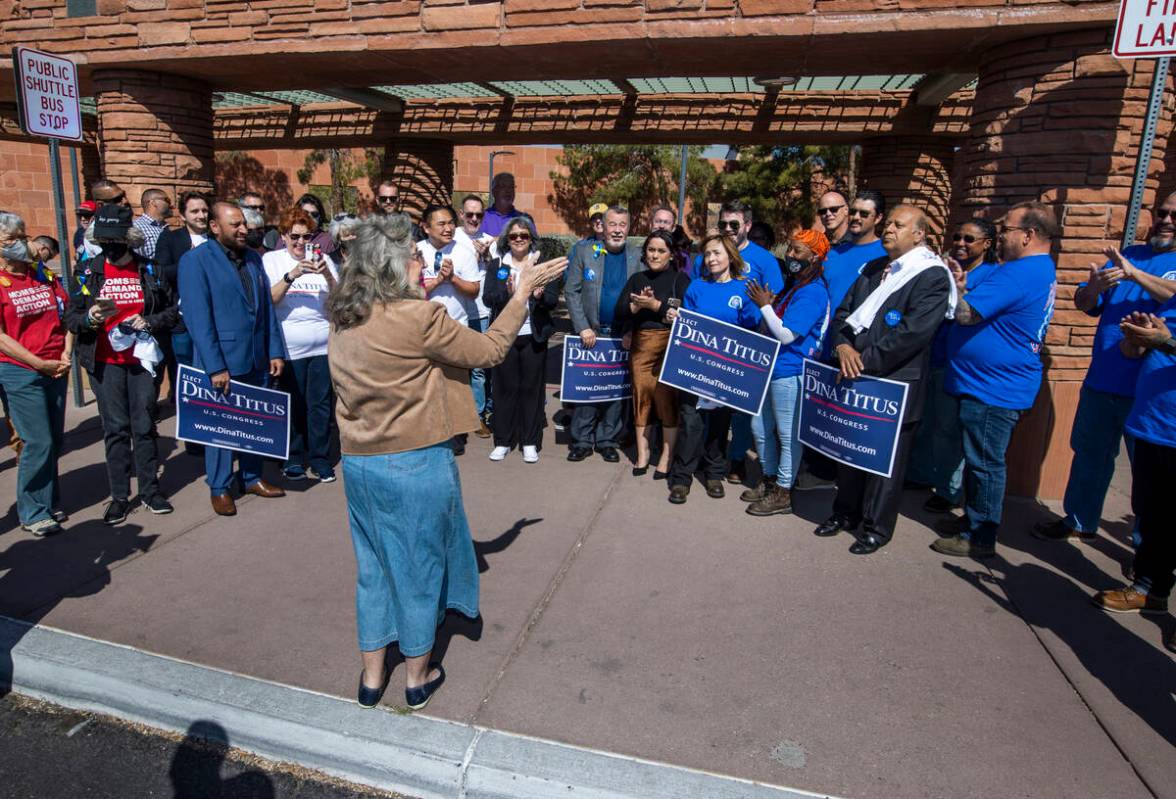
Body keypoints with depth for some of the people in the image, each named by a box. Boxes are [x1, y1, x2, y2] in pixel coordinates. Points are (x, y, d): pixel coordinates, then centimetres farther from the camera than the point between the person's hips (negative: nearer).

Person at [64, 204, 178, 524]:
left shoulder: (149, 270, 2)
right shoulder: (88, 272, 3)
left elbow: (172, 310, 5)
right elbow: (70, 319, 3)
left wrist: (149, 322, -13)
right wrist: (90, 318, -18)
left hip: (143, 358, 0)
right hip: (105, 362, 0)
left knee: (144, 425, 6)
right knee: (115, 428, 4)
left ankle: (149, 489, 18)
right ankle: (119, 495, 14)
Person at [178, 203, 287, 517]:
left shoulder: (253, 258, 10)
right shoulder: (195, 260, -7)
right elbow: (198, 318, -13)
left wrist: (275, 351, 5)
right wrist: (215, 366, -17)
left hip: (257, 359, 5)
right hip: (222, 361, -5)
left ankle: (252, 477, 29)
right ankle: (219, 488, 21)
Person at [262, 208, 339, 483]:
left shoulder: (323, 260, 8)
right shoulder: (271, 260, 4)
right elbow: (268, 299, -7)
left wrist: (327, 275, -15)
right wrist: (291, 276, -20)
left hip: (323, 345, 2)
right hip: (289, 347, -1)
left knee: (320, 404, 5)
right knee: (293, 405, 7)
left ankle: (320, 460, 16)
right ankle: (293, 458, 22)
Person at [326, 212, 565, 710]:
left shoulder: (342, 319, 0)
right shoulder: (417, 317, -20)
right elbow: (487, 352, -11)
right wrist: (523, 293, -3)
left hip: (358, 463, 6)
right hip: (415, 464, -6)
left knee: (373, 566, 20)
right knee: (418, 566, 13)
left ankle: (371, 678, 34)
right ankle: (418, 677, 31)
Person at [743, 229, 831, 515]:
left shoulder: (812, 292, -16)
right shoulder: (794, 286, 14)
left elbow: (786, 334, -20)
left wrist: (765, 305, -12)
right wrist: (769, 305, 3)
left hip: (791, 372, -10)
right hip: (772, 368, 10)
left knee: (788, 435, 2)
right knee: (760, 428, 17)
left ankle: (783, 493, 15)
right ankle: (770, 480, 32)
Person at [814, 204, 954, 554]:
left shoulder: (932, 276, -9)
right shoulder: (872, 269, 13)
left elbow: (912, 333, -19)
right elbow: (843, 312, 11)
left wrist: (865, 361, -19)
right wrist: (842, 346, -9)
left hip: (895, 382, -6)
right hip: (854, 376, 6)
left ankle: (877, 528, 21)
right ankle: (846, 512, 33)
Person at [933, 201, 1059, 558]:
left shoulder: (1017, 274, -22)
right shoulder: (1042, 271, 14)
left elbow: (966, 314, -25)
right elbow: (986, 309, 15)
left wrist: (954, 285, -7)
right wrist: (964, 287, -1)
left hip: (994, 390, -11)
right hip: (992, 383, 11)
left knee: (985, 464, 1)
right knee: (978, 459, 20)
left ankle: (979, 538, 12)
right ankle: (973, 518, 33)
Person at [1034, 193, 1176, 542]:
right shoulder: (1128, 255, 13)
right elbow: (1084, 304, 7)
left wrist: (1134, 274, -31)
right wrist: (1094, 287, -14)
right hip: (1102, 381, 4)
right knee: (1089, 454, 14)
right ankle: (1078, 520, 29)